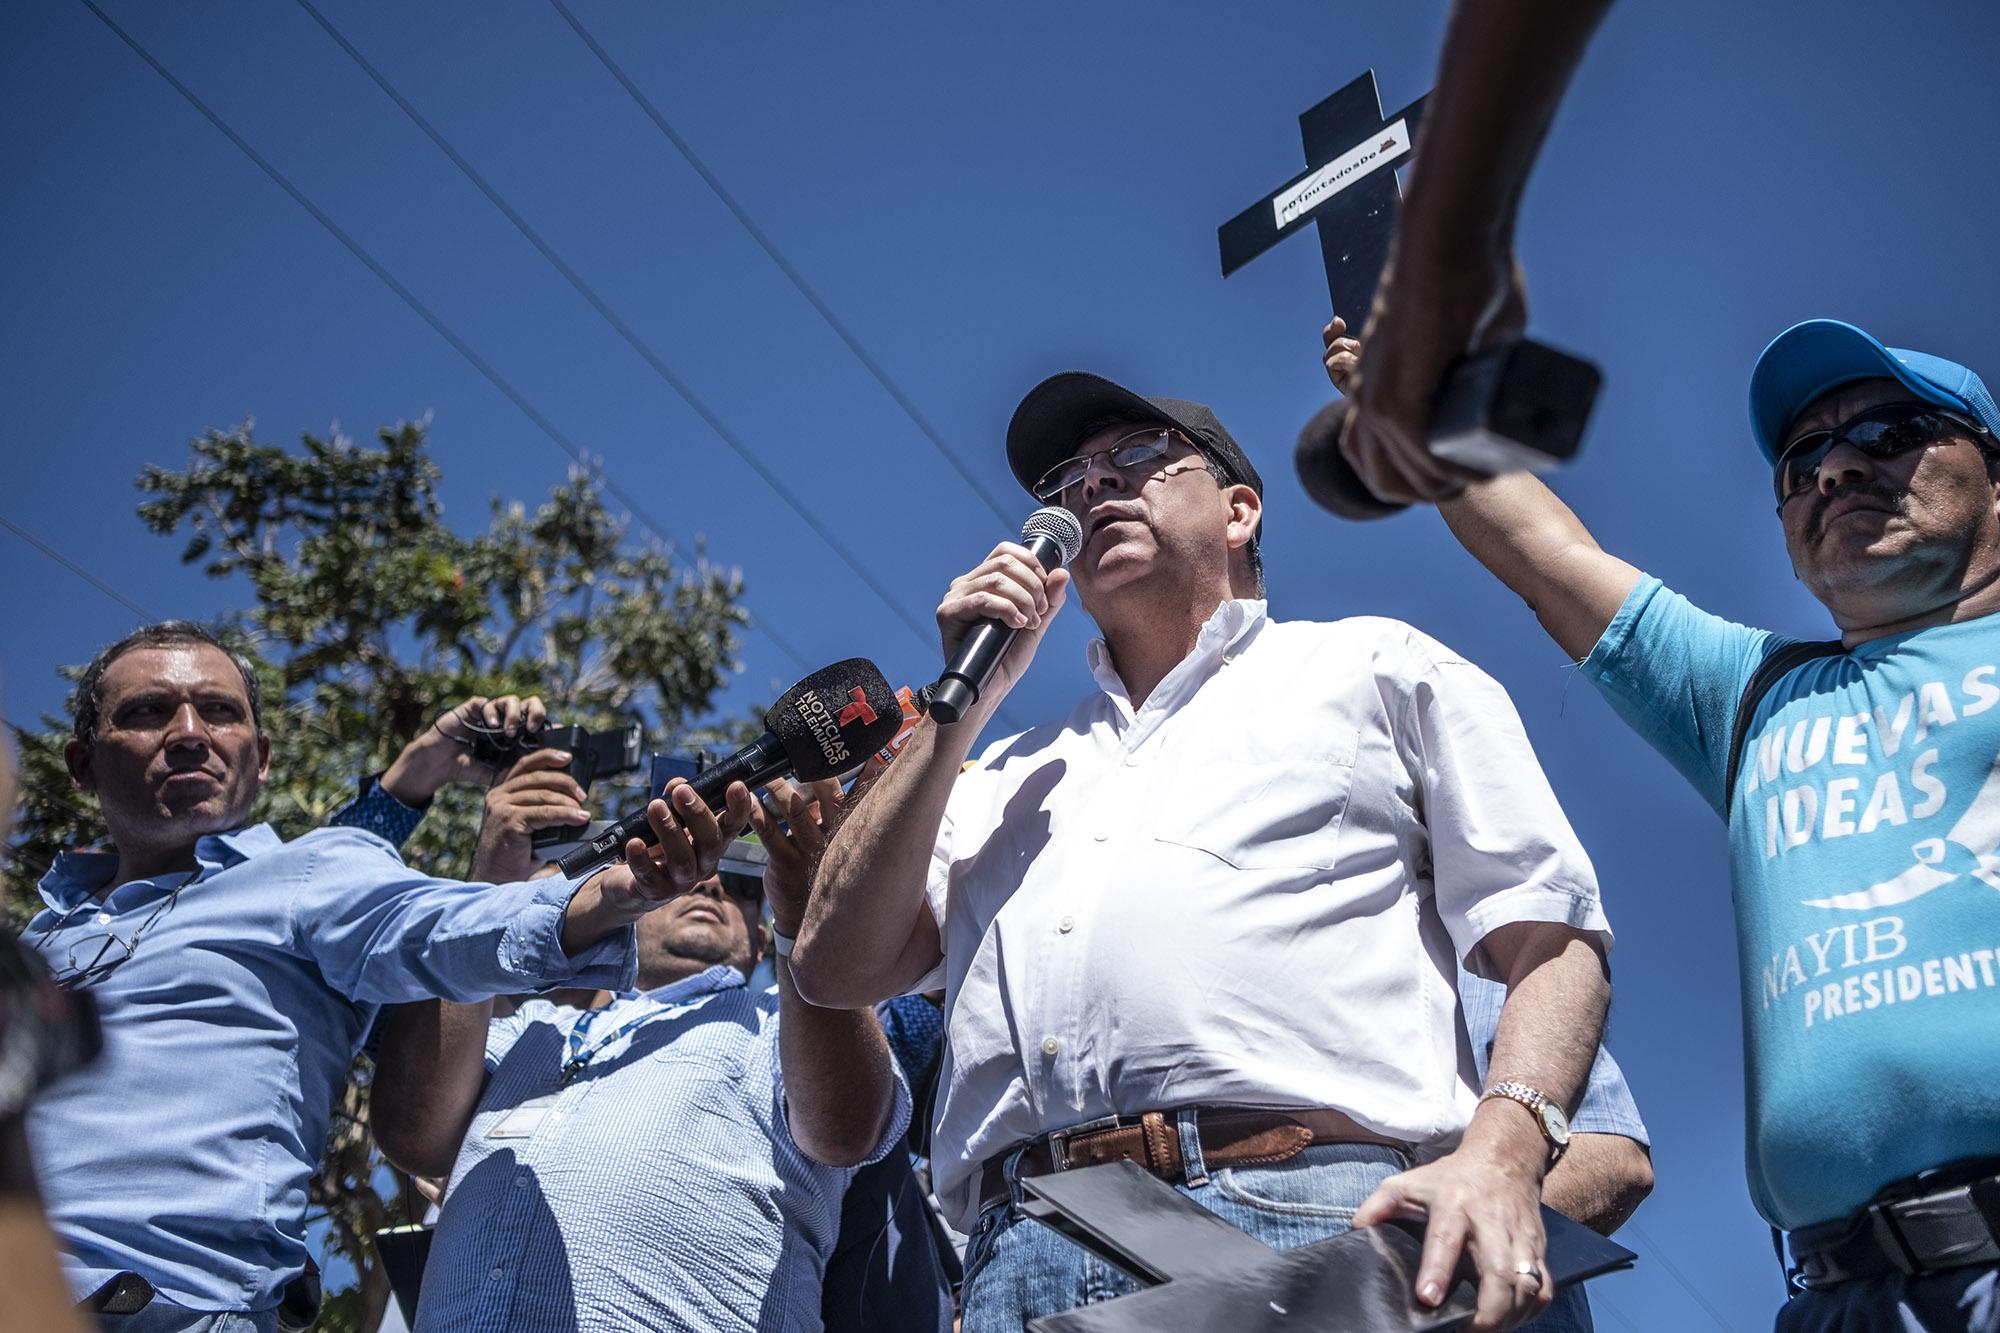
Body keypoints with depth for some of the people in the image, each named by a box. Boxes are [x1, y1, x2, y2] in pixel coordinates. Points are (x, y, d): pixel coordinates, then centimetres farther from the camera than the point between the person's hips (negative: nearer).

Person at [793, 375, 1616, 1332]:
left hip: (1311, 1219, -3)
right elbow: (838, 969, 16)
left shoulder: (1375, 668, 19)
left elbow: (1551, 939, 7)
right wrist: (965, 698, 16)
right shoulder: (1013, 772, 29)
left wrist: (1502, 1149, -14)